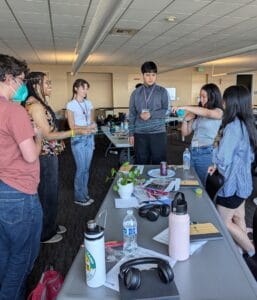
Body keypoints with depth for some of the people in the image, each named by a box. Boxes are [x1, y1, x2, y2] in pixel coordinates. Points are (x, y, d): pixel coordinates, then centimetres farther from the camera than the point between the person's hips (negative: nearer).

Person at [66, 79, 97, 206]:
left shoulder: (88, 103, 11)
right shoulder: (71, 105, -6)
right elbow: (72, 126, -9)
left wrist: (93, 126, -9)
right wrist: (88, 127, -17)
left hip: (89, 138, 5)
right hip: (78, 139, -5)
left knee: (86, 168, 10)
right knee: (81, 168, -1)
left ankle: (85, 195, 22)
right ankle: (79, 197, 13)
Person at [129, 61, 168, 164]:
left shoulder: (162, 91, 4)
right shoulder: (136, 93, 8)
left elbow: (166, 111, -4)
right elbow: (132, 114, 9)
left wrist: (151, 114, -17)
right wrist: (131, 133, 4)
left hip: (158, 132, -1)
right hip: (140, 134, 2)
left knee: (159, 163, 2)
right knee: (141, 163, 8)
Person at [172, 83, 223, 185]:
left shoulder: (218, 112, -2)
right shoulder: (197, 114, 11)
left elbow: (207, 113, -26)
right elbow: (185, 133, 14)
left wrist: (184, 107, -30)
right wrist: (185, 120, -3)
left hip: (206, 153, -5)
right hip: (192, 151, 5)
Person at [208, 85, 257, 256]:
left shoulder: (233, 127, -25)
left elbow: (222, 158, -26)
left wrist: (215, 156, -4)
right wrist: (218, 165, 11)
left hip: (232, 182, -9)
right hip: (243, 180, 9)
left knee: (224, 223, 8)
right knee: (238, 220, 20)